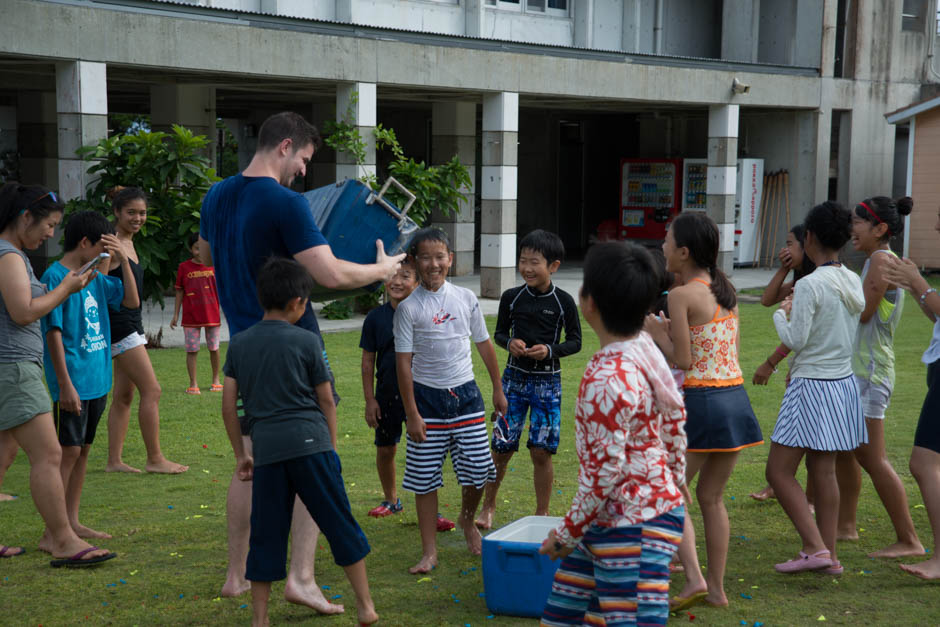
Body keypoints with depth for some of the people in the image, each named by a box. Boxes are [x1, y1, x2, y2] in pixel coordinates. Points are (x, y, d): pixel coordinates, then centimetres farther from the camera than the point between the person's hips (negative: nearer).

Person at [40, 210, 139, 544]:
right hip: (73, 383, -8)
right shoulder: (55, 276, -11)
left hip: (97, 381, 8)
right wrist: (65, 384, -18)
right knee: (69, 451, -8)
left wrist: (123, 261, 3)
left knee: (83, 449, 12)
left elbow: (131, 301, 17)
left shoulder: (94, 277, 11)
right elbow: (53, 332, -15)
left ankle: (72, 522, 19)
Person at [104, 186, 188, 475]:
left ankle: (114, 460, 14)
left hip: (132, 324, 9)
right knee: (151, 390, -7)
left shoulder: (129, 243, 15)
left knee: (123, 396, 10)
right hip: (120, 324, -9)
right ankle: (155, 458, 0)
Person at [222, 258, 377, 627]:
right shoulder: (306, 341, 1)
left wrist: (240, 454, 17)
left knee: (266, 535, 10)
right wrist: (331, 445, 14)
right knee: (339, 525, 6)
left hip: (266, 447, 3)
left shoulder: (239, 343, 10)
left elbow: (228, 403, 9)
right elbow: (326, 400, 4)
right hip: (311, 442, -3)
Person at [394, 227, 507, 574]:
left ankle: (467, 520, 32)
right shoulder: (408, 308, -7)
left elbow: (484, 345, 13)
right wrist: (412, 414, -9)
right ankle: (429, 551, 13)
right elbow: (403, 363, -7)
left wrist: (498, 389, 17)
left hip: (465, 394, 2)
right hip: (427, 397, -2)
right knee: (424, 479, 1)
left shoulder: (466, 298, 3)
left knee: (478, 470, 1)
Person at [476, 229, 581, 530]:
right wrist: (510, 342, -12)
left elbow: (575, 341, 1)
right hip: (514, 377, 2)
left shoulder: (563, 301, -6)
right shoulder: (511, 297, 0)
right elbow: (499, 332, 10)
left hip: (547, 381, -1)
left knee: (541, 451, 0)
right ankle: (488, 505, 24)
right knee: (502, 447, 3)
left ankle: (541, 513, 17)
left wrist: (549, 350, -16)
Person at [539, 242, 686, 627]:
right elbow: (675, 425, 14)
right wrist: (675, 481, 28)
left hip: (630, 529, -10)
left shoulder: (605, 380, -25)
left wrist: (567, 534, -10)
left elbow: (603, 474, -22)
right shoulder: (647, 350, 3)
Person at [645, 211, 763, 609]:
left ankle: (694, 578, -7)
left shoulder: (682, 295, -12)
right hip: (735, 397, 7)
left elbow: (683, 360, -13)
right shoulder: (725, 290, 10)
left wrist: (655, 330, 1)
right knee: (712, 497, 17)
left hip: (701, 401, -7)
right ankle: (717, 588, 21)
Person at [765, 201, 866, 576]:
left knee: (779, 471, -1)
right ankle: (829, 556, 16)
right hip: (843, 383, 8)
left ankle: (815, 548, -6)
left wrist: (781, 315, 2)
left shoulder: (810, 285, -17)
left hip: (812, 387, -8)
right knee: (823, 472, 13)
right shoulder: (854, 282, 6)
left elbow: (795, 340, -17)